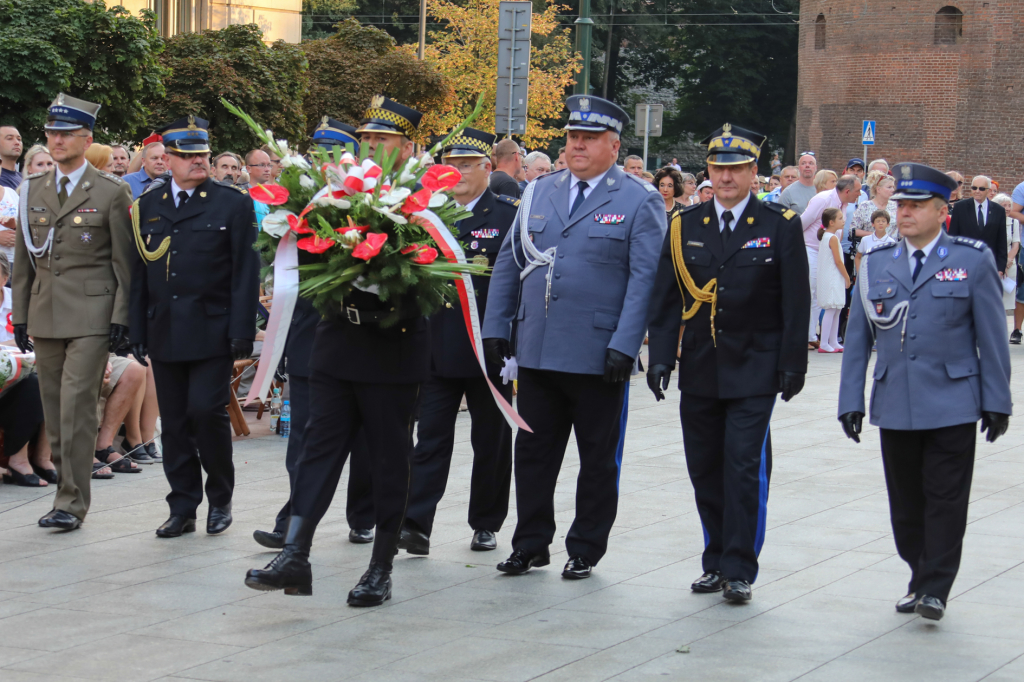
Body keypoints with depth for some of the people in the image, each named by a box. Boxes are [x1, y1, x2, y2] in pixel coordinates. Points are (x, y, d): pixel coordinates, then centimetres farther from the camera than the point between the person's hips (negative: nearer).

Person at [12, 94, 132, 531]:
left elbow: (124, 261, -2)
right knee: (54, 411, 6)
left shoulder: (111, 192, -1)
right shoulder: (33, 191, 12)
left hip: (91, 316, -5)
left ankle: (72, 502, -8)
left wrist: (120, 316, -8)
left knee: (76, 406, -11)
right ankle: (68, 486, 16)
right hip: (45, 315, 5)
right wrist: (20, 314, 11)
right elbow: (23, 258, 15)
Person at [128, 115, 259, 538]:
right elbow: (139, 273, 12)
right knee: (174, 422, 6)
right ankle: (183, 509, 14)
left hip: (212, 330, -4)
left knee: (207, 411, -10)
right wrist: (137, 332, 7)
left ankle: (220, 499, 10)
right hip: (165, 333, 4)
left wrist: (242, 330, -10)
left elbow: (245, 272, -3)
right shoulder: (147, 206, 10)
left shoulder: (233, 204, 0)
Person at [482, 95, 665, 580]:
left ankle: (585, 551, 18)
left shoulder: (640, 202, -2)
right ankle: (530, 545, 19)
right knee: (532, 452, 8)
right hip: (537, 352, 4)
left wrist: (625, 345, -16)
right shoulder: (540, 193, 12)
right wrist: (495, 326, 7)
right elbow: (509, 262, 15)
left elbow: (644, 279, -8)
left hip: (597, 355, -4)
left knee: (598, 460, 6)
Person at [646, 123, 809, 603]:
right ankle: (716, 563, 20)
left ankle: (740, 570, -2)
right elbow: (665, 299, 7)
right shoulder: (685, 226, 8)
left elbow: (795, 304, -1)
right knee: (705, 469, 8)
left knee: (745, 467, -8)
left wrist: (792, 366, -6)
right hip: (699, 373, 4)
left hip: (754, 371, -3)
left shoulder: (780, 227, -1)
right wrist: (661, 358, -2)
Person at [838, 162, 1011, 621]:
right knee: (906, 500, 8)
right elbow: (858, 337, 10)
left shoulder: (973, 261, 0)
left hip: (952, 406, -3)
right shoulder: (876, 262, 8)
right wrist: (851, 400, 6)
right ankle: (919, 580, 21)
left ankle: (936, 590, 3)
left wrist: (997, 401, -2)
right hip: (895, 406, 3)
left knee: (945, 498, -2)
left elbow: (992, 338, 1)